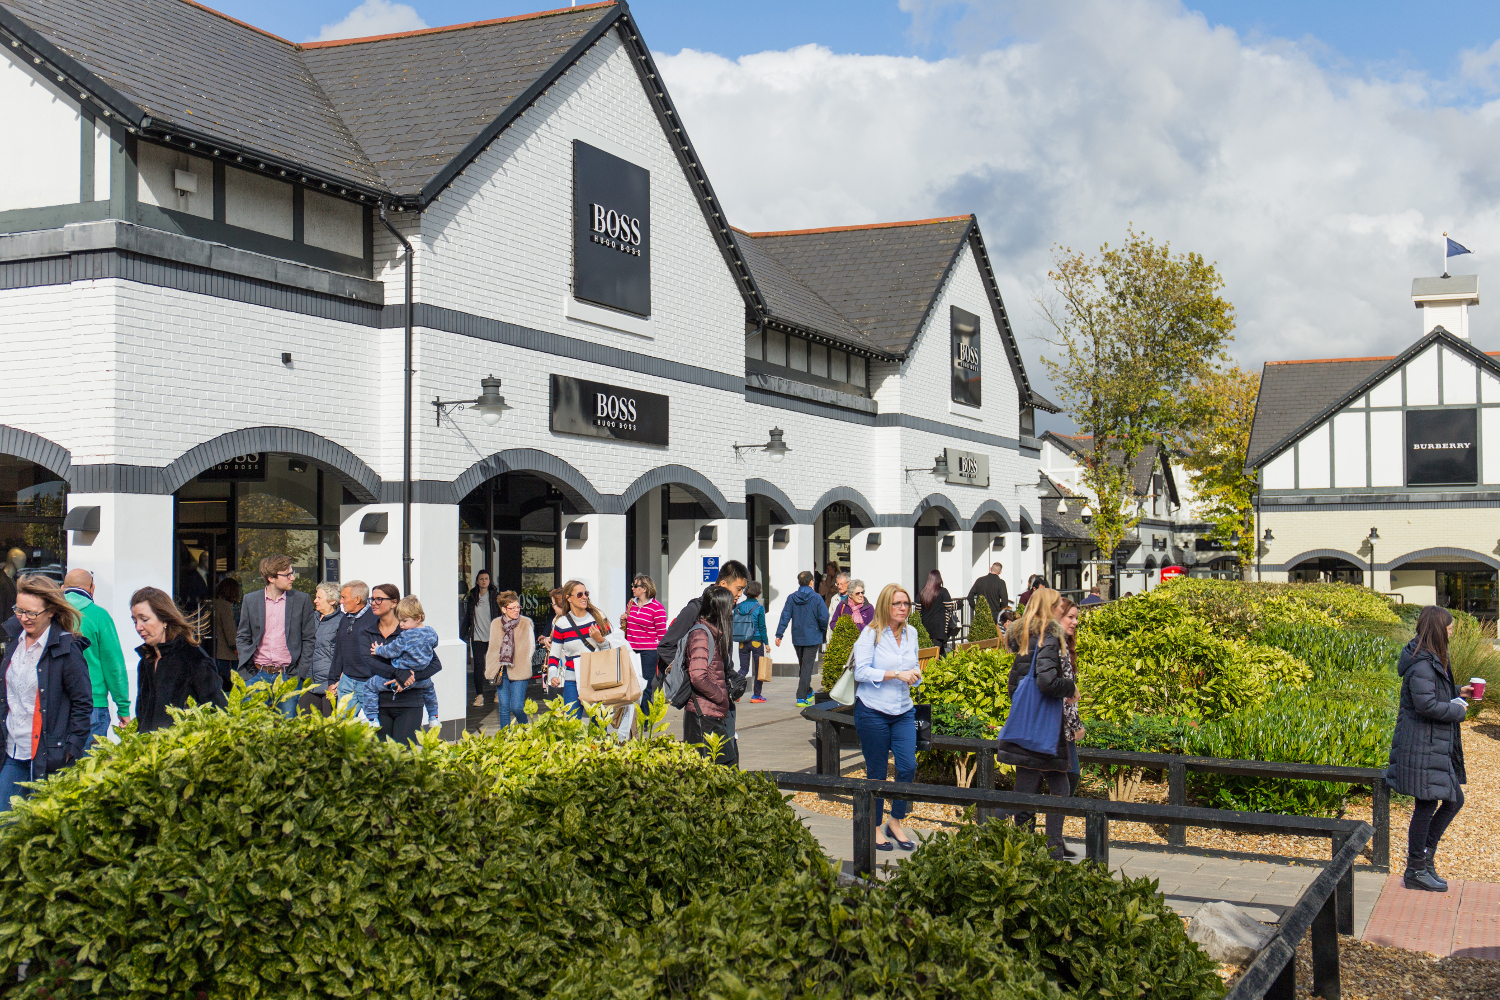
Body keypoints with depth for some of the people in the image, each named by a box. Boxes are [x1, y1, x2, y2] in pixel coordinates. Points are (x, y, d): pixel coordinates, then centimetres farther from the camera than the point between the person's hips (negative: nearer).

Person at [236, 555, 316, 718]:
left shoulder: (302, 600, 3)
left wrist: (301, 672, -2)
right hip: (258, 675, 1)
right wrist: (248, 665, -1)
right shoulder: (250, 600, 6)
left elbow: (309, 639, 6)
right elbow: (242, 637, 12)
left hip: (288, 676, -1)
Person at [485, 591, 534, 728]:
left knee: (516, 707, -8)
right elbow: (492, 648, 15)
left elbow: (531, 646, 6)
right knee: (504, 708, 5)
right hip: (501, 671, 3)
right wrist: (490, 668, 8)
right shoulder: (495, 624, 7)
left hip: (519, 671, -3)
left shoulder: (526, 623, 0)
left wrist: (522, 663, -1)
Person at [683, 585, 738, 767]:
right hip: (704, 715, -10)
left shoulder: (713, 633, 17)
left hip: (717, 714, 10)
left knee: (730, 762, 7)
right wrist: (721, 696, -13)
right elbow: (698, 677, -24)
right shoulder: (700, 634, -13)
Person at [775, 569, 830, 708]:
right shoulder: (816, 598, -10)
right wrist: (823, 631, 6)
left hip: (797, 638, 4)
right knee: (807, 667, -2)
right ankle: (802, 698, -7)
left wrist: (779, 634, -4)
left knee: (802, 666, 20)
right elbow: (824, 617, -13)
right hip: (812, 638, -4)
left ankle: (808, 692, 34)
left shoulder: (791, 598, -2)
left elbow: (785, 616, -5)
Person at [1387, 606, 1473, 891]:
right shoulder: (1422, 664, -20)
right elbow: (1426, 704, -27)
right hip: (1421, 747, -10)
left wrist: (1457, 691, 15)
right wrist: (1457, 710, -14)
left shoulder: (1432, 659, 13)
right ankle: (1415, 871, 11)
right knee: (1426, 807, -1)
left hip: (1436, 745, 10)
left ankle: (1425, 856, 25)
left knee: (1454, 800, 14)